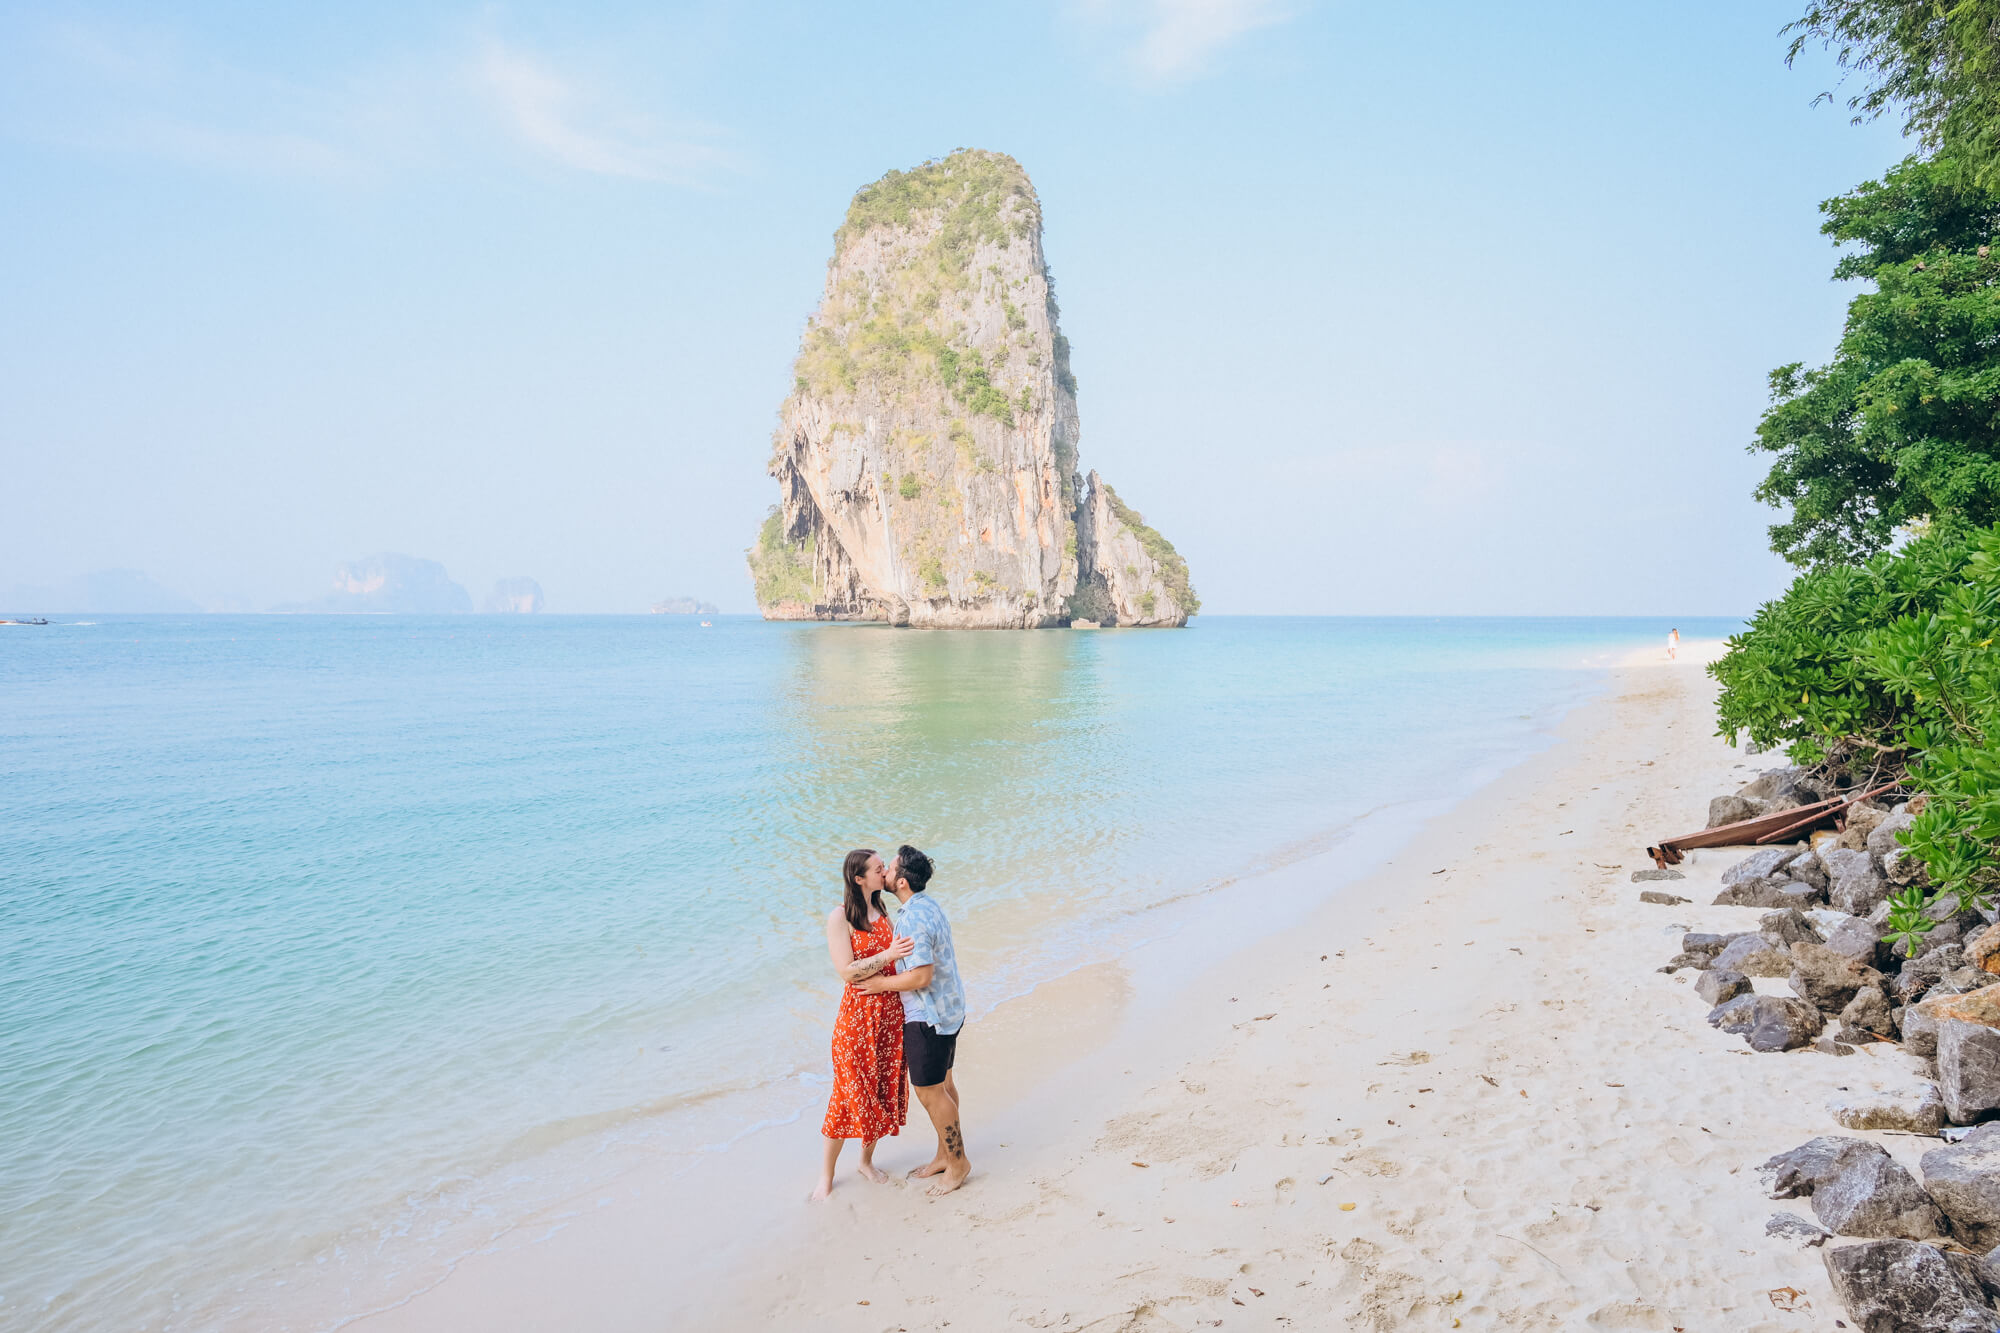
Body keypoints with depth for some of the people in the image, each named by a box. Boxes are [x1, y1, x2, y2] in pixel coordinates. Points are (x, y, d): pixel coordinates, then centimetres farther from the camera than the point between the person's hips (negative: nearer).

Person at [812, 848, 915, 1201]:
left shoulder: (882, 912, 7)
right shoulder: (839, 918, -13)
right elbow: (846, 972, -19)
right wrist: (887, 955, -25)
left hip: (890, 1011, 6)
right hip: (858, 1014, -6)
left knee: (884, 1089, 13)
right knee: (849, 1093, 1)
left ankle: (867, 1160, 32)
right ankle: (826, 1174, 18)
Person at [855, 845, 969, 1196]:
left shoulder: (913, 919, -26)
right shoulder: (929, 904, 6)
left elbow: (921, 976, -28)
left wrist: (883, 983, -15)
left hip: (928, 1017, -10)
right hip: (947, 1009, 10)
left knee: (930, 1091, 1)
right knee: (943, 1083, 18)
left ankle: (957, 1161, 13)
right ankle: (946, 1154, 30)